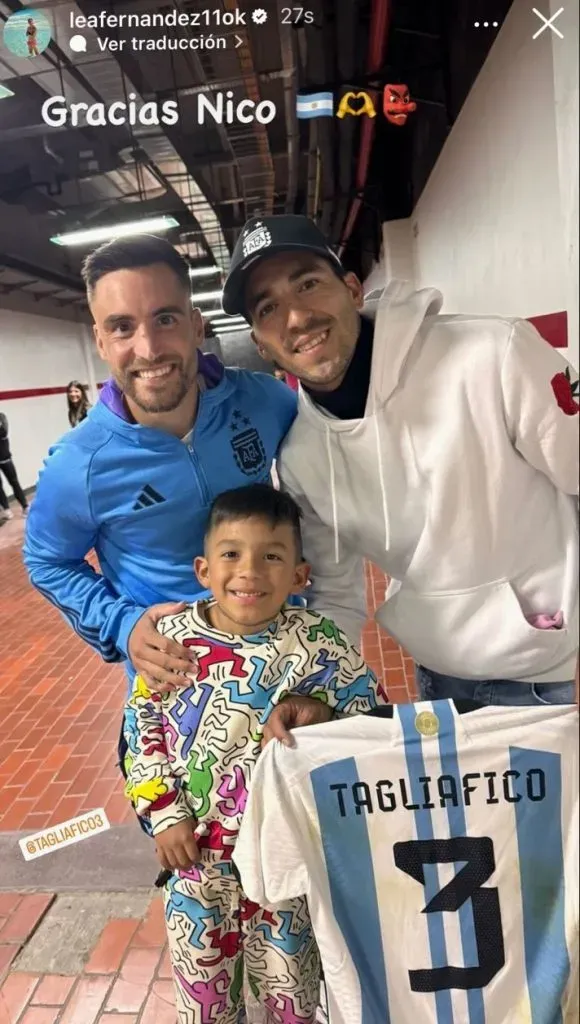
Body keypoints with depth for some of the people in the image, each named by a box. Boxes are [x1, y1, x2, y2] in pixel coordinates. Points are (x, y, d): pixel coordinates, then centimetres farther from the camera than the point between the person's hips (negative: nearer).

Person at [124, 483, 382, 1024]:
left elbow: (372, 721, -9)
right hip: (196, 847, 2)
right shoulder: (170, 638, -11)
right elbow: (142, 730, 0)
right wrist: (165, 814, -3)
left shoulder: (317, 644, -18)